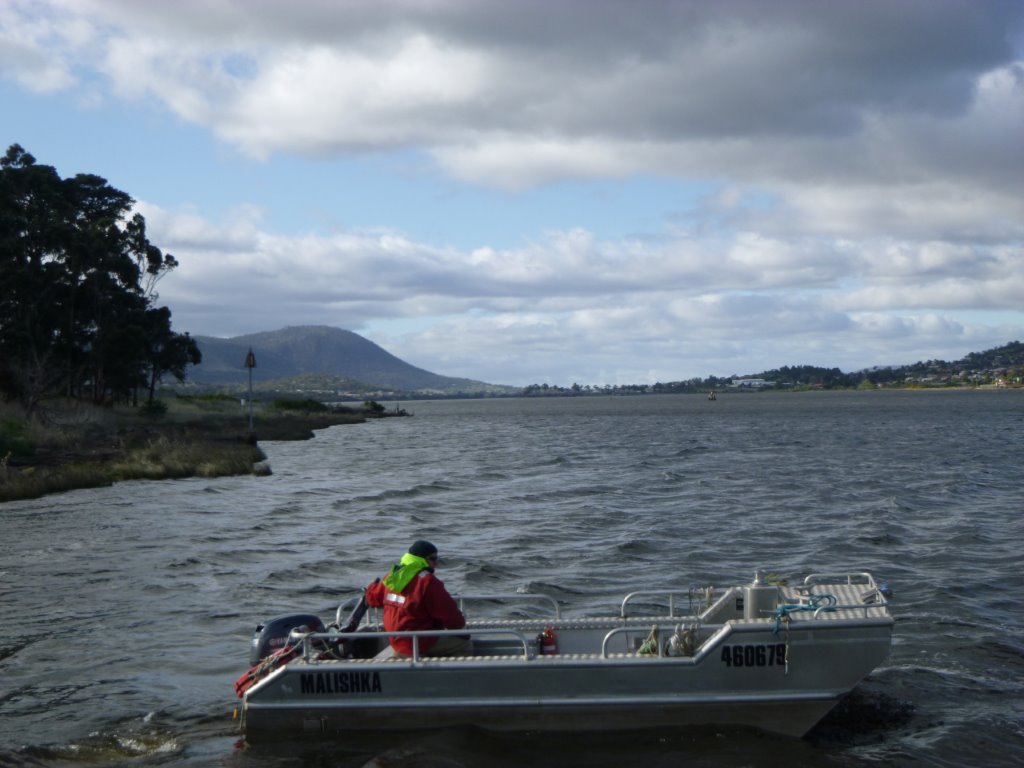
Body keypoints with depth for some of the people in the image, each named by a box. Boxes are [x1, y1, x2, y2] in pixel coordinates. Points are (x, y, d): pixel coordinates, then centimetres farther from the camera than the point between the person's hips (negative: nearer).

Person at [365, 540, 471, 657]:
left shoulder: (392, 576, 6)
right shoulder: (427, 581, -19)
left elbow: (373, 596, 22)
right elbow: (448, 612, -17)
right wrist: (459, 623, 4)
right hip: (420, 644, -9)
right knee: (465, 645, -5)